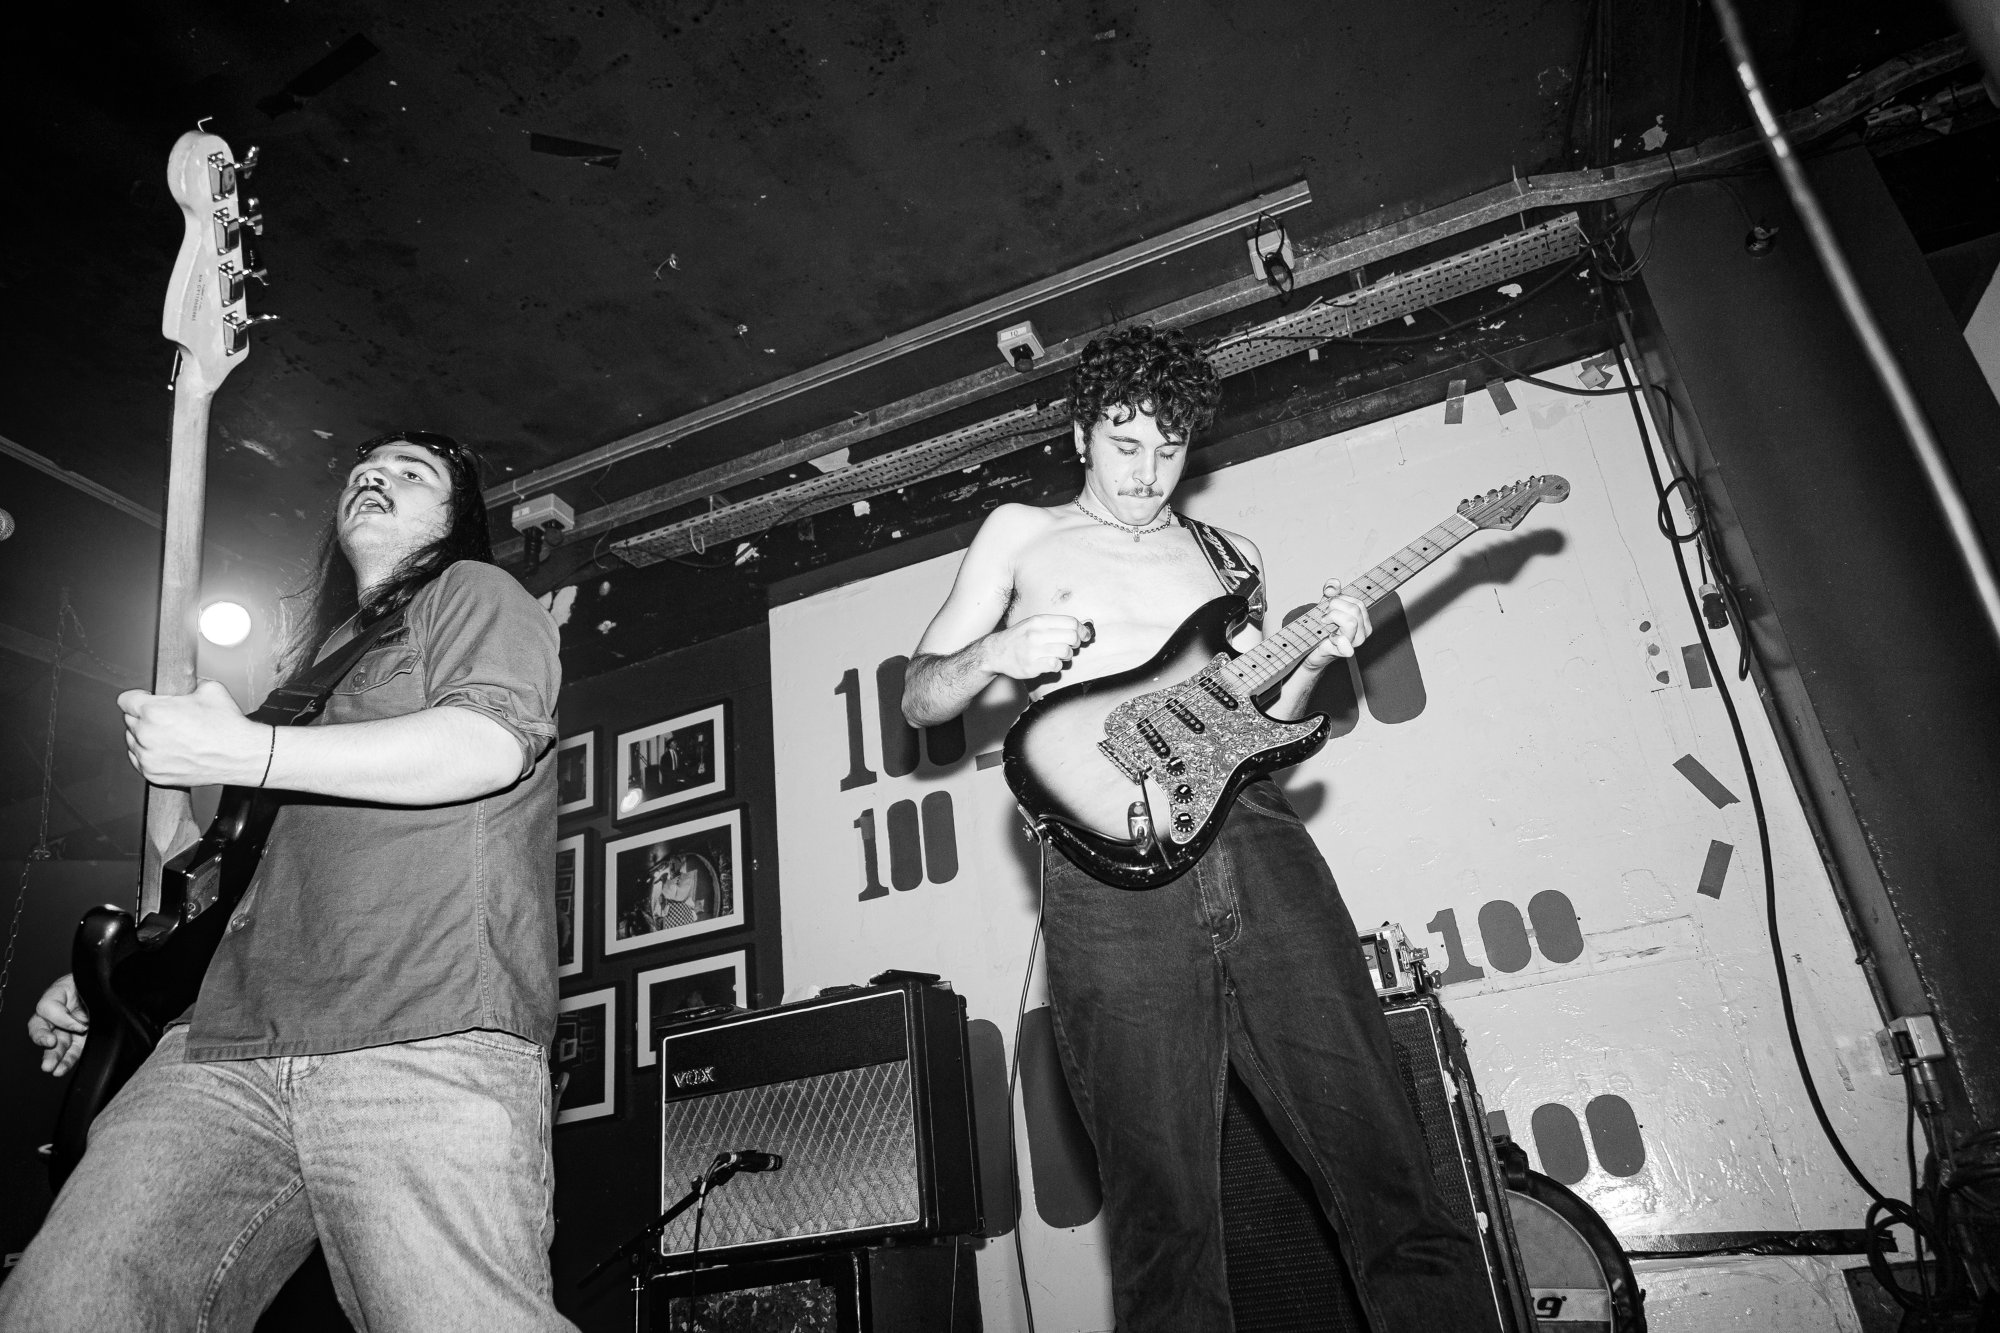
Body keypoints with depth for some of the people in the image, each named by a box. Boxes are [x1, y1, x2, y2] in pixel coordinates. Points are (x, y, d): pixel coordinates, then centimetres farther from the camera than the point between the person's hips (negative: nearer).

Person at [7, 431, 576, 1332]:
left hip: (425, 1045, -7)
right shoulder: (322, 661, 33)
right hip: (224, 1052, 7)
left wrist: (243, 753, -10)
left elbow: (490, 745, -11)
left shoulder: (471, 593, 12)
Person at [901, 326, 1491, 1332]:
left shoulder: (1229, 556, 26)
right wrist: (997, 653, -4)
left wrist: (1312, 659, 7)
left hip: (1257, 844, 3)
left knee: (1383, 1167, -3)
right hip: (1107, 866, -3)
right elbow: (920, 700, 17)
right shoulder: (1021, 533, 19)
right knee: (1164, 1224, -7)